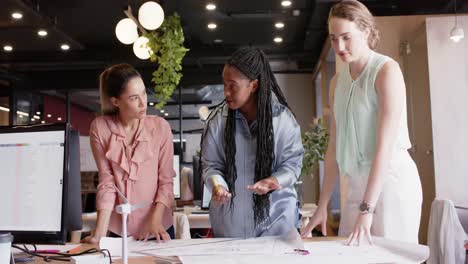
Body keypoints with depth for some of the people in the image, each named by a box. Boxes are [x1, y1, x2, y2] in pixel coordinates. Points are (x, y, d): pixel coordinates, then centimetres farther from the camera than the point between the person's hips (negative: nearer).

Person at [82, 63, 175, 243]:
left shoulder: (160, 127, -8)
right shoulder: (100, 128, -7)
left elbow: (165, 180, -5)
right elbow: (106, 181, -8)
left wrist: (156, 220, -18)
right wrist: (100, 233, -15)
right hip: (117, 229, 0)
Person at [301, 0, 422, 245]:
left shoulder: (386, 70, -9)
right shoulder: (337, 81, 11)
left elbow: (385, 145, -17)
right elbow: (334, 148, 11)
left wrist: (367, 209, -22)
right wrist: (322, 205, 8)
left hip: (391, 181, -6)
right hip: (358, 186, 6)